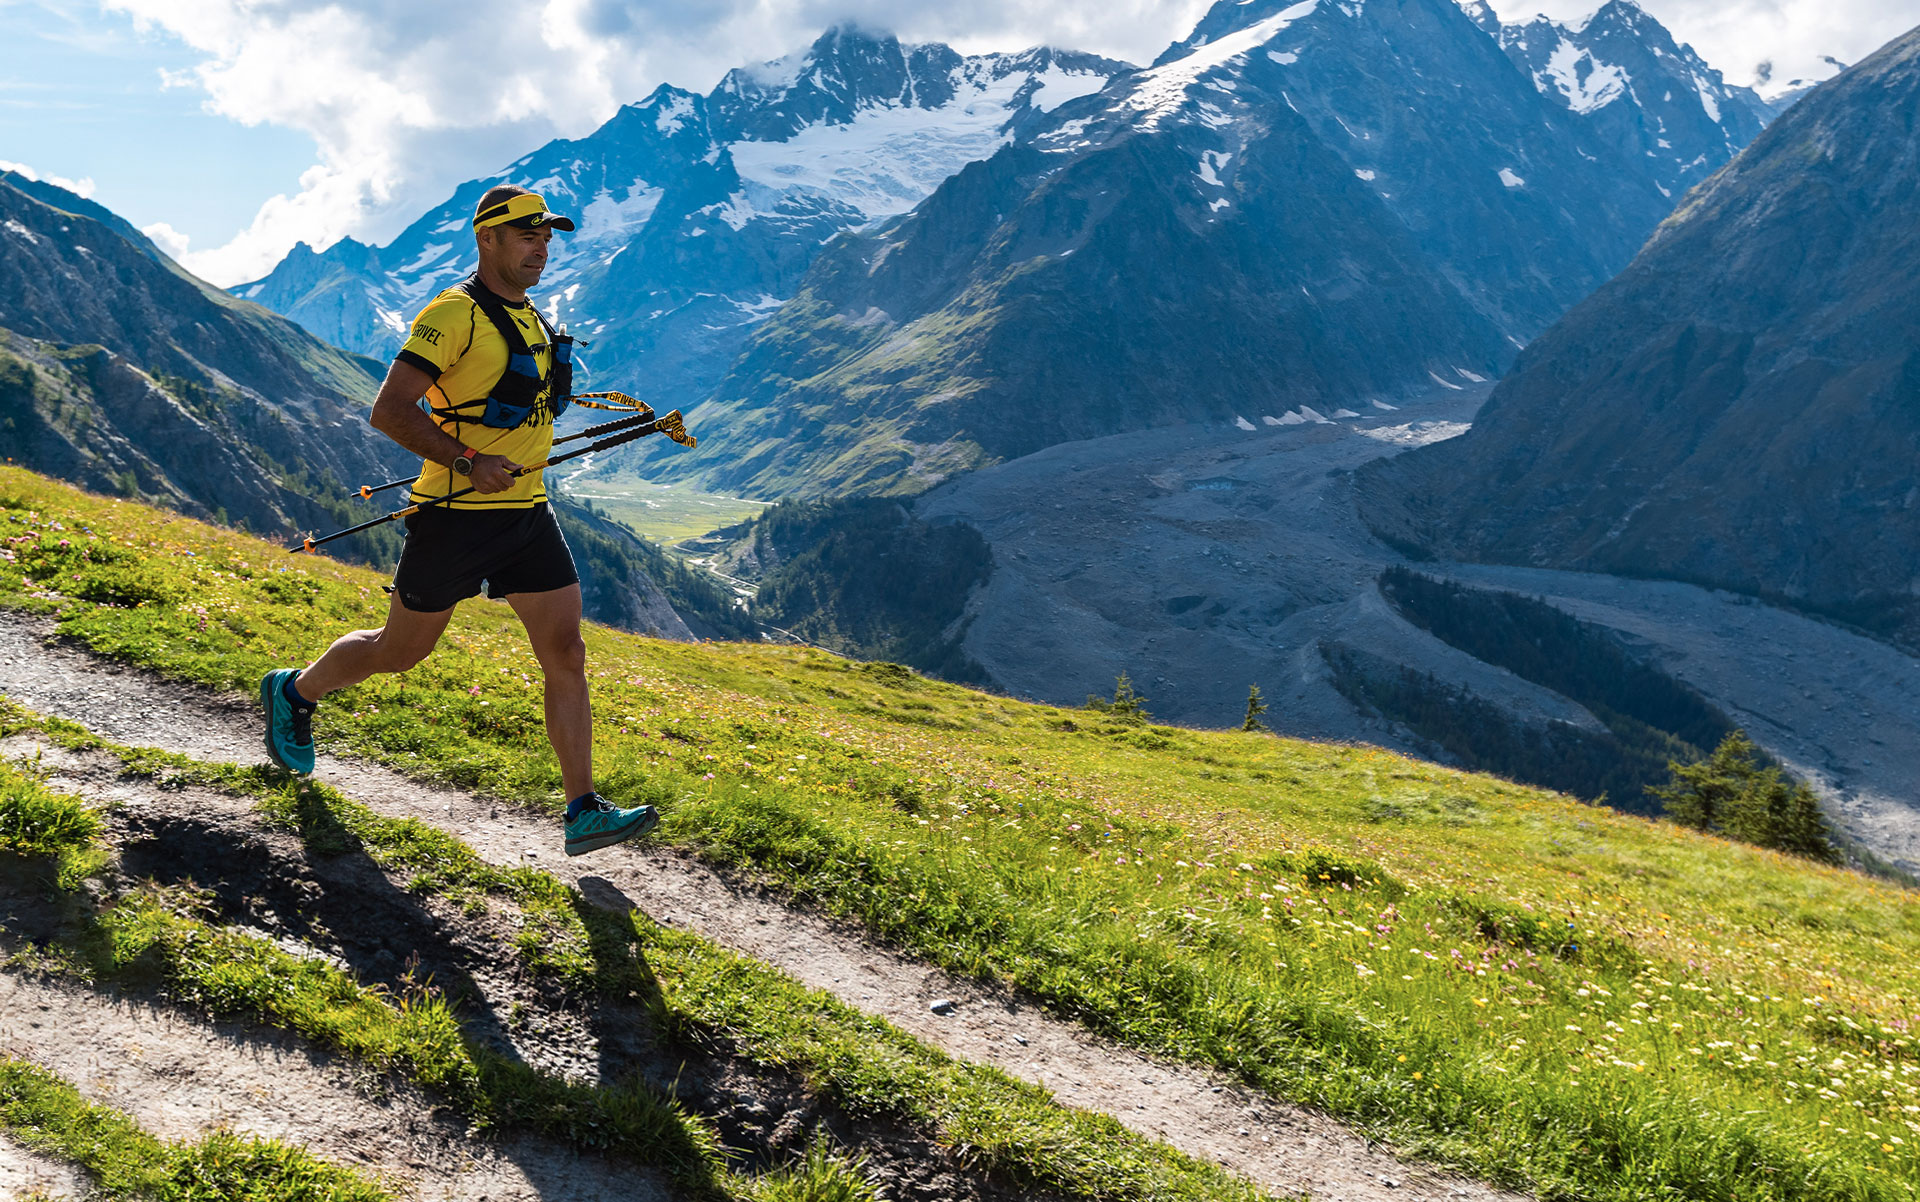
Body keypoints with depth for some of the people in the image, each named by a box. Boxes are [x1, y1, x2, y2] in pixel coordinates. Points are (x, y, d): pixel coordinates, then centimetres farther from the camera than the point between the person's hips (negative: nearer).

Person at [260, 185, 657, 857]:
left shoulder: (529, 317, 12)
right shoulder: (455, 314, -14)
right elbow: (389, 410, -21)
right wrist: (466, 462, -26)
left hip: (527, 513, 7)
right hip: (457, 517, -7)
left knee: (567, 658, -2)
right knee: (400, 652, 10)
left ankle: (584, 813, 2)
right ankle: (293, 692, 38)